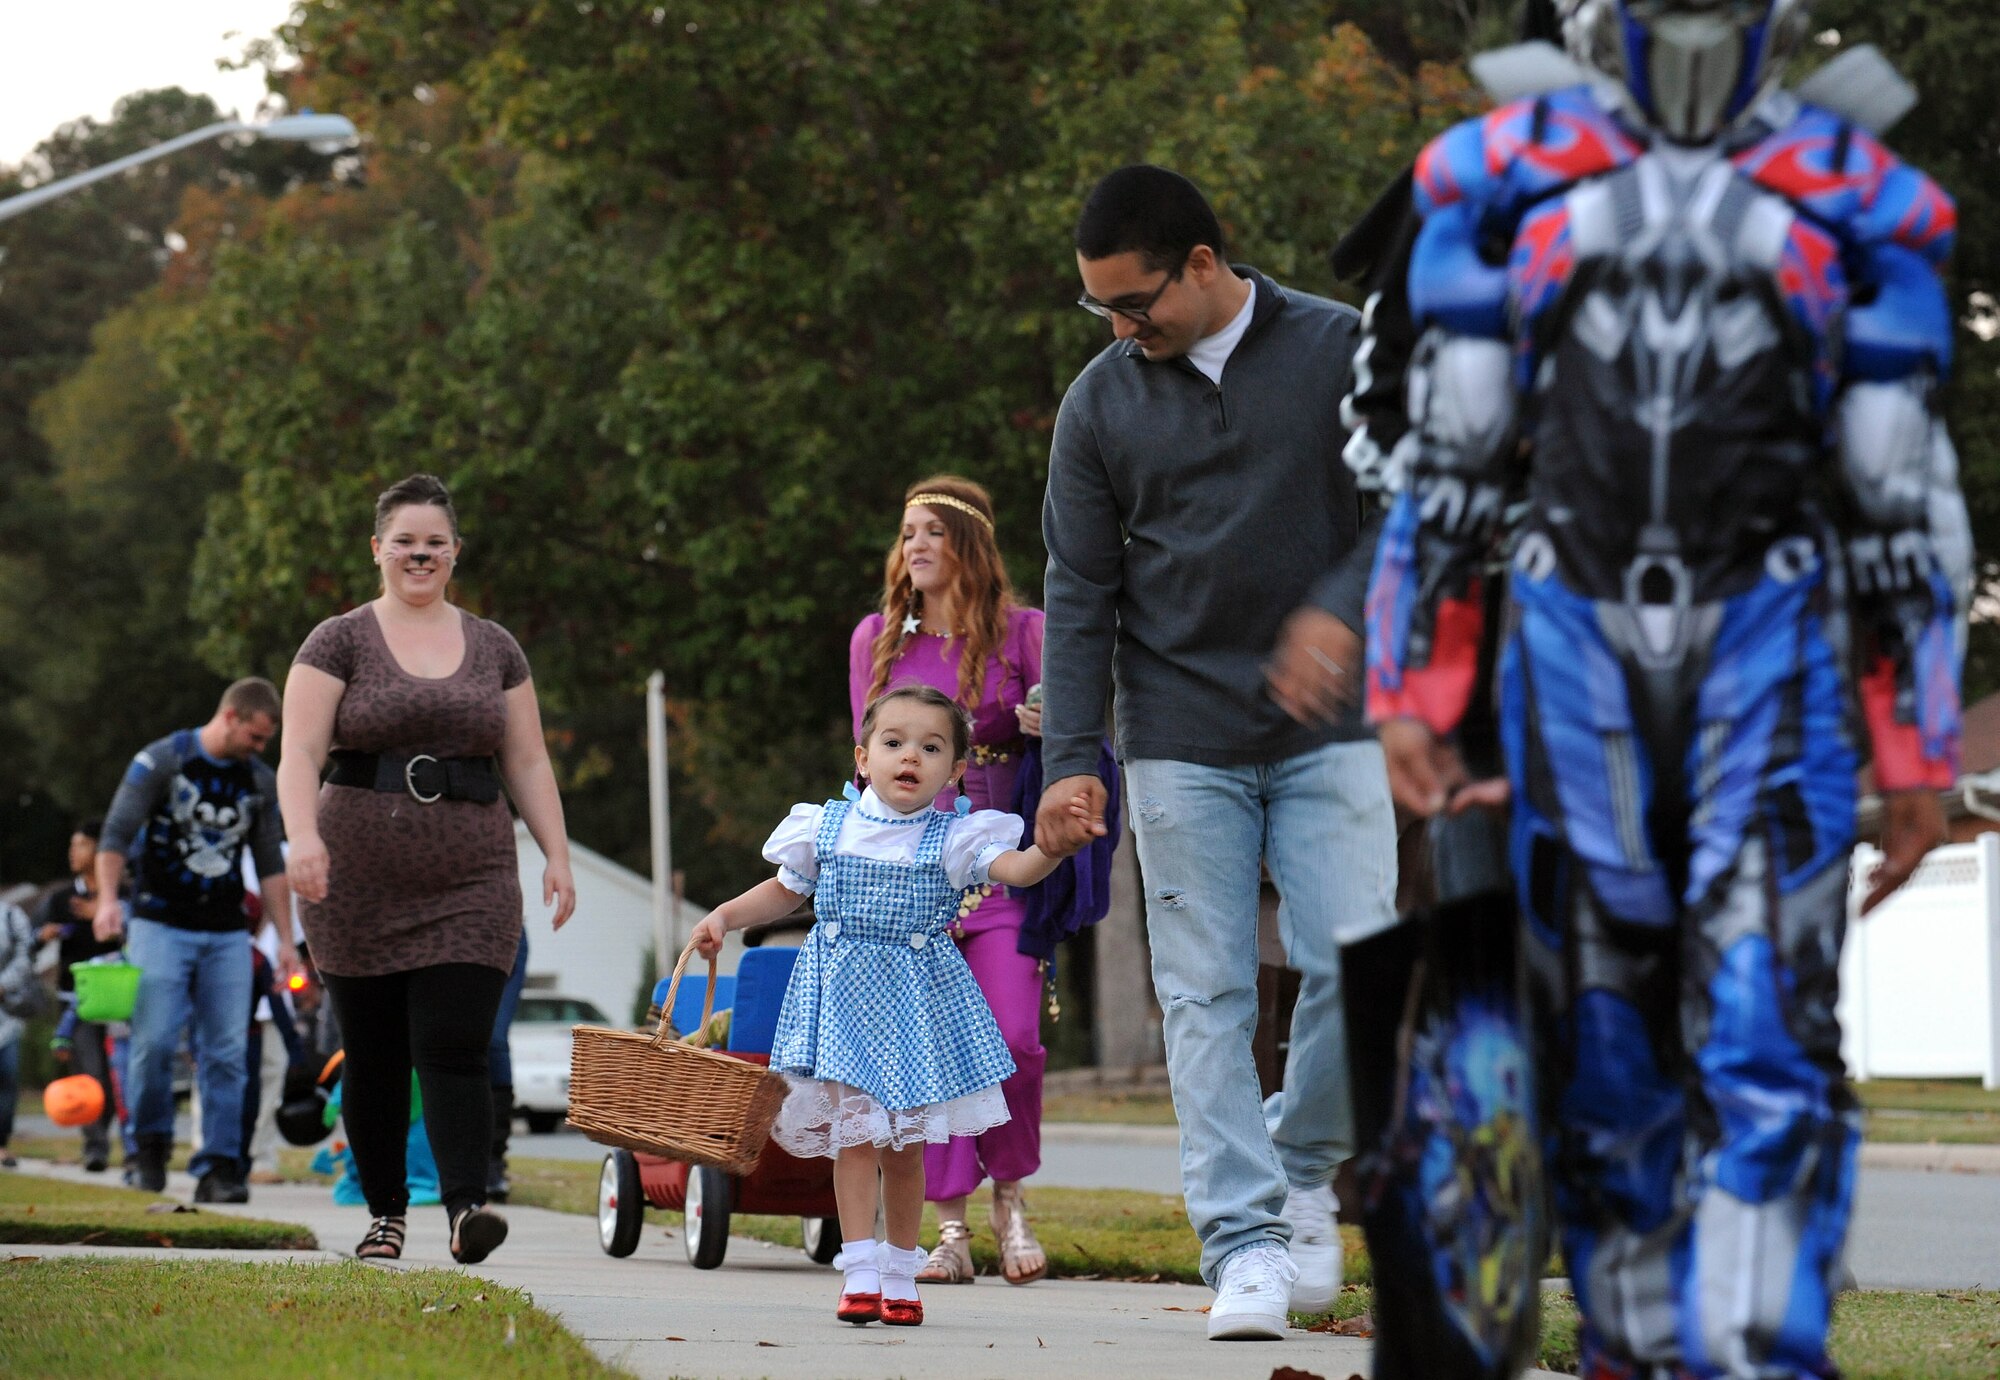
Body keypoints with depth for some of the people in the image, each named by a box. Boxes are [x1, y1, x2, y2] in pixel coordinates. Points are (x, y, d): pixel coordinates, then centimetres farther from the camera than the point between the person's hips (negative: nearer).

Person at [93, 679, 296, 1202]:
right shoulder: (162, 761, -3)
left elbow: (270, 863, 16)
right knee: (155, 1041, -12)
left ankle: (218, 1167, -2)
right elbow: (117, 833, -8)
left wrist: (285, 938, 11)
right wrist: (108, 898, -23)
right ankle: (152, 1141, 10)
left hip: (226, 933, 4)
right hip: (161, 925, -4)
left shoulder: (259, 780, 11)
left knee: (225, 1052, -4)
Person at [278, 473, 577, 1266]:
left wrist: (556, 855, 3)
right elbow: (300, 755, -6)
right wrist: (304, 835, -23)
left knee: (454, 1049, -12)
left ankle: (465, 1207, -21)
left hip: (470, 884, 1)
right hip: (359, 884, -1)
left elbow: (528, 763, 14)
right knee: (373, 1058, 5)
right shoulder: (339, 644, 3)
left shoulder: (493, 650, 13)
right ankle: (385, 1213, 16)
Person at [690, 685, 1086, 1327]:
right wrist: (724, 916, 7)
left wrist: (1053, 846, -36)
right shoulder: (827, 827, 3)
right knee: (854, 1130, -8)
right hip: (843, 991, 0)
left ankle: (900, 1275, 18)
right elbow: (785, 891, 18)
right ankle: (859, 1274, -8)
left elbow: (1015, 869, -17)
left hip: (916, 997, 0)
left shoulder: (954, 838, -2)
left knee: (906, 1141, 6)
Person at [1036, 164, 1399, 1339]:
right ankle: (1245, 1246, -2)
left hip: (1325, 734, -1)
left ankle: (1304, 1170, 15)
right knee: (1208, 998, -3)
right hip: (1181, 744, 1)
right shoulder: (1103, 402, 4)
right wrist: (1071, 755, -2)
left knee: (1356, 967, -10)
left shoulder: (1342, 352, -1)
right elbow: (1080, 591, 5)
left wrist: (1340, 611, -22)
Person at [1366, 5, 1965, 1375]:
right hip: (1575, 643, 1)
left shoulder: (1857, 208, 5)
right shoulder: (1504, 183, 8)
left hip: (1768, 646, -1)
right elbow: (1442, 464, 11)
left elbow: (1905, 501, 7)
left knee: (1764, 1038, -12)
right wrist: (1411, 695, 5)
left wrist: (1918, 757, 6)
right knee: (1603, 1048, 5)